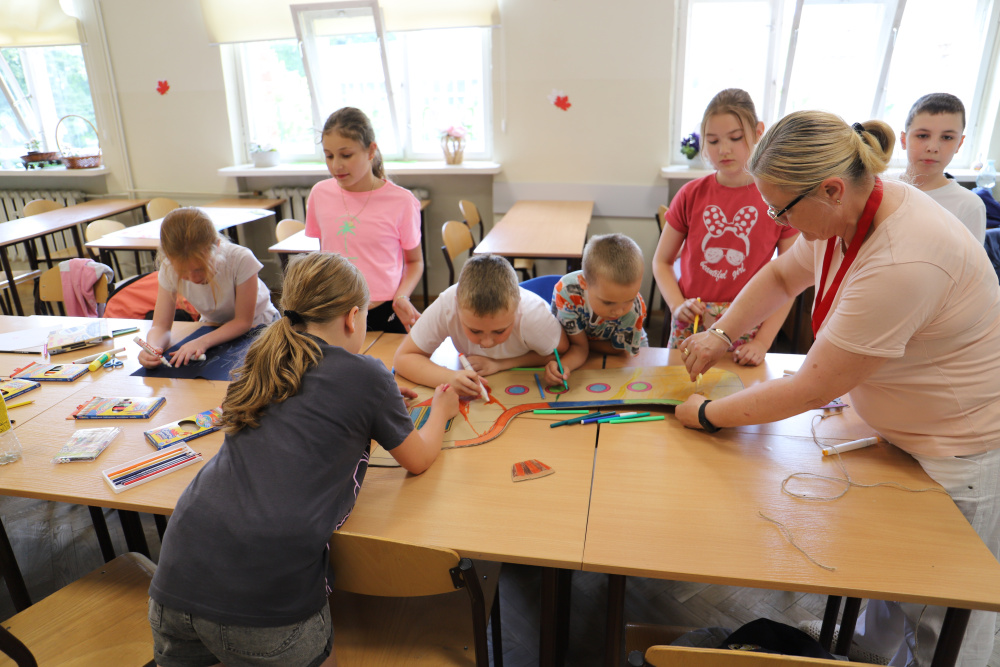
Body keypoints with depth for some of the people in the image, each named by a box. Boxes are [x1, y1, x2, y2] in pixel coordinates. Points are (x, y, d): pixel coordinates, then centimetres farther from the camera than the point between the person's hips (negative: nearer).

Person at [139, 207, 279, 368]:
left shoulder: (241, 260, -32)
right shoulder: (170, 269, -20)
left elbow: (243, 321, -23)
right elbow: (160, 326, -16)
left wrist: (203, 341, -37)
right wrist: (152, 347, -39)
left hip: (255, 325, -3)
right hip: (213, 326, 4)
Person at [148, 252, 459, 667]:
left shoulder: (265, 363, 14)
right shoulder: (366, 375, -3)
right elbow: (418, 461, 13)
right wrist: (441, 411, 31)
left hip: (179, 573, 5)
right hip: (268, 588, -5)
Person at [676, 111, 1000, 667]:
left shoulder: (901, 264, -36)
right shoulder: (846, 212, -9)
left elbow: (811, 390, -28)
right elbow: (782, 275, 12)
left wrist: (708, 414, -15)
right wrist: (721, 334, -2)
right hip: (899, 431, 8)